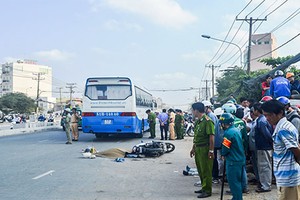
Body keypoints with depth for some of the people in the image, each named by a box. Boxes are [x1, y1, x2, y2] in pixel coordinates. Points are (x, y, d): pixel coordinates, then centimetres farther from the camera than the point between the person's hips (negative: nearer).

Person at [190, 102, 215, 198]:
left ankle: (207, 191, 7)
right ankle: (204, 187, 28)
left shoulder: (207, 121, -16)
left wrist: (211, 150, -20)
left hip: (205, 149, -9)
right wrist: (193, 148, 20)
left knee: (206, 170, -1)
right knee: (200, 170, 16)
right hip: (198, 149, 9)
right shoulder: (198, 121, 12)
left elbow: (211, 137, -18)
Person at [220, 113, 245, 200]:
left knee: (234, 182, 0)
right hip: (241, 159, 9)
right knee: (238, 181, 18)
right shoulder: (236, 130, 9)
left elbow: (225, 149, -16)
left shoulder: (228, 133, -19)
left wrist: (223, 154, 5)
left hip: (233, 161, -9)